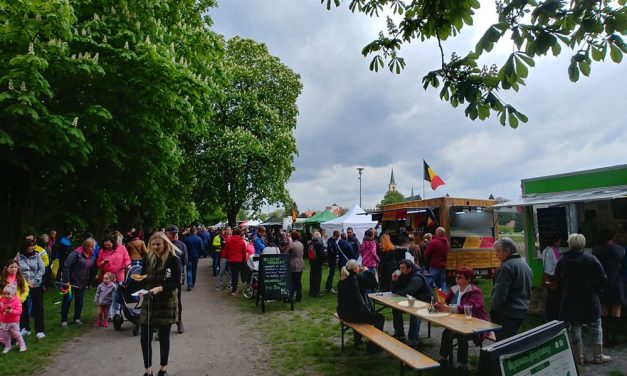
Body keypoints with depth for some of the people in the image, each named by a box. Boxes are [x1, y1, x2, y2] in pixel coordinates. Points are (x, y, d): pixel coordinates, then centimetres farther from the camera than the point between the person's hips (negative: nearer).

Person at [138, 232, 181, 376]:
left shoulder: (173, 259, -11)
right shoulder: (148, 258, 5)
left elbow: (176, 283, -15)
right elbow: (143, 278, 14)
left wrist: (160, 288, -28)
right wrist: (139, 278, -8)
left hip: (166, 303, -4)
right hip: (148, 302, 4)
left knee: (164, 338, 9)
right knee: (145, 338, 4)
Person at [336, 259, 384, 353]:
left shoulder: (342, 280, 4)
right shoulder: (357, 278, -17)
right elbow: (374, 284, -11)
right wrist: (367, 271, 1)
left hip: (343, 313, 8)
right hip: (355, 314, -8)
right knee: (380, 318, 11)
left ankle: (357, 340, 48)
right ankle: (372, 345, 17)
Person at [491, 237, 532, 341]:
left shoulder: (506, 266, -18)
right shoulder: (525, 264, 13)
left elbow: (500, 294, -22)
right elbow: (527, 291, 21)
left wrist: (494, 310, -10)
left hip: (507, 314, -10)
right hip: (522, 312, 10)